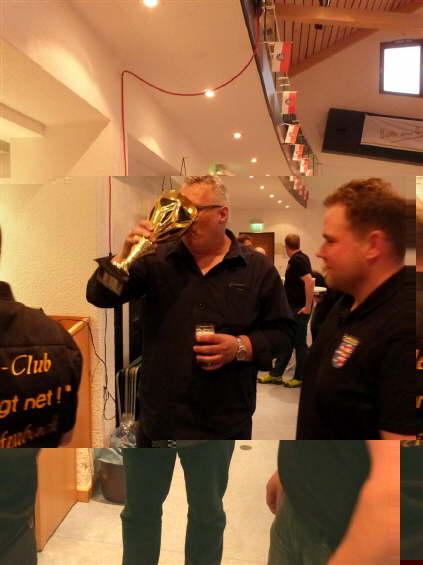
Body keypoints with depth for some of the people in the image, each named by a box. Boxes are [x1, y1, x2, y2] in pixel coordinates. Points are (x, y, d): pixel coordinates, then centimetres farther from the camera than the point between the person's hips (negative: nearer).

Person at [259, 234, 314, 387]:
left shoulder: (297, 260, -18)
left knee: (299, 343, 2)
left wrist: (308, 306, -25)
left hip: (300, 309, -10)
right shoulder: (298, 258, 12)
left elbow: (309, 281, -27)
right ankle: (275, 374, 20)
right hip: (292, 308, 10)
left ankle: (300, 378, 15)